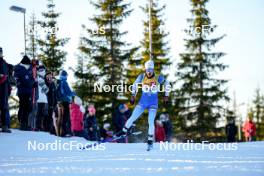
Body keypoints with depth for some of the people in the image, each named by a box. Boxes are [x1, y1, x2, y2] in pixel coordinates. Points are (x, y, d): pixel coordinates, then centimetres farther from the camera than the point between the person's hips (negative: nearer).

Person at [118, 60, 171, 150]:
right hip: (143, 102, 2)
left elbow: (167, 84, 4)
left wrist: (166, 95, 5)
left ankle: (150, 141, -1)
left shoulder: (158, 78, -13)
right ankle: (124, 131, 19)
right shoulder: (142, 77, -9)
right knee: (132, 118, -2)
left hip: (153, 103, -2)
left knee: (151, 122, -11)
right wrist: (133, 95, 11)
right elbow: (135, 84, 10)